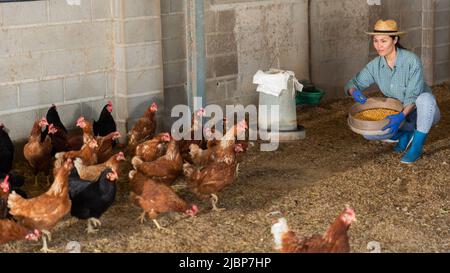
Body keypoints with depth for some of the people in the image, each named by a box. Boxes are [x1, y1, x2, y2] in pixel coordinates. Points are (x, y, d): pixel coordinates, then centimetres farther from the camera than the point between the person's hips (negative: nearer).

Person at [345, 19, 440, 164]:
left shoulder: (412, 60, -24)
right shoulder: (375, 65, -9)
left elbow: (413, 97, -27)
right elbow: (353, 83, -1)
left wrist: (401, 116, -44)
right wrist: (354, 92, -25)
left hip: (423, 112, -4)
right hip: (399, 113, 4)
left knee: (425, 97, -39)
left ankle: (417, 144, -20)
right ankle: (406, 134, 5)